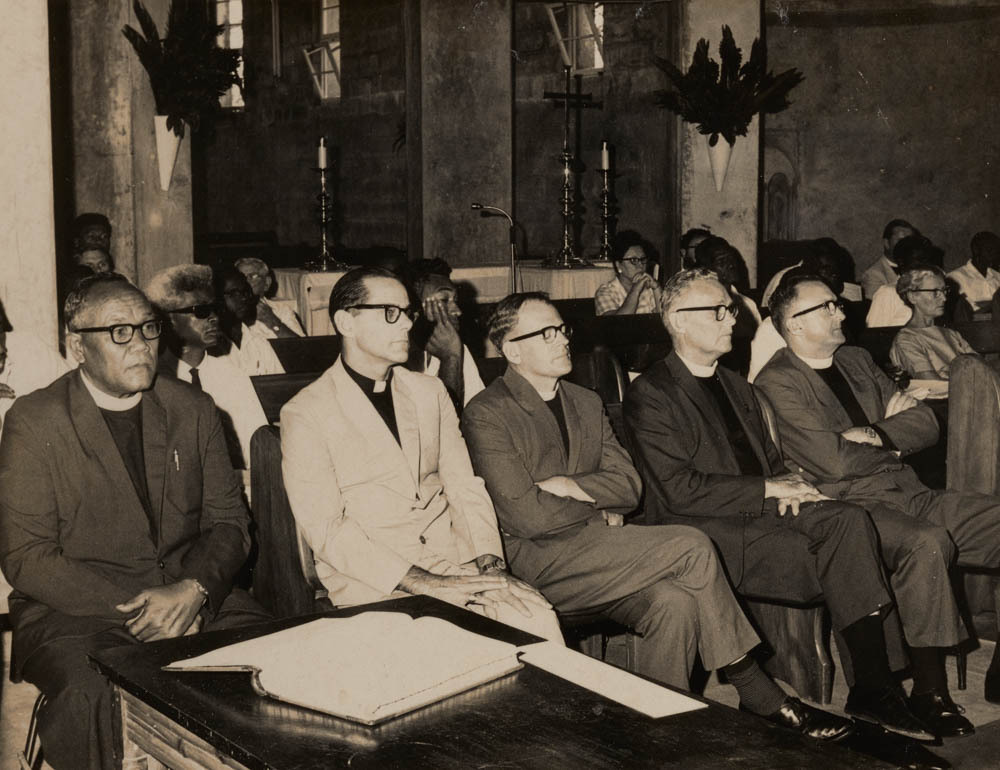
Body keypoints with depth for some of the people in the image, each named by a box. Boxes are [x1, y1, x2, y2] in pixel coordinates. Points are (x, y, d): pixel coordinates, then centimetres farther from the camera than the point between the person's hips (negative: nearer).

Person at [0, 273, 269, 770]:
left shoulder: (193, 411, 9)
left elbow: (229, 522, 10)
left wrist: (195, 589, -12)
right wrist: (137, 606, -18)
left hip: (194, 596, 3)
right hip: (73, 610, -3)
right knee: (90, 697, -34)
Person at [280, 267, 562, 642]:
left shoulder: (430, 392, 16)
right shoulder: (305, 414, -3)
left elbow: (465, 487, 12)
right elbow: (325, 528, -11)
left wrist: (490, 563, -7)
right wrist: (425, 583, -18)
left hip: (455, 563, 5)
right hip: (372, 584, -4)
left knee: (539, 618, -21)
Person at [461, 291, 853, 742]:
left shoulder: (586, 403, 17)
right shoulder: (486, 415, -5)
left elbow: (628, 486, 8)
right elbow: (527, 516, -13)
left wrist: (565, 484, -9)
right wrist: (600, 511, -1)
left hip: (595, 552, 7)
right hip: (536, 561, -6)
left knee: (673, 601, -25)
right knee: (690, 547, -19)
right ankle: (757, 692, -7)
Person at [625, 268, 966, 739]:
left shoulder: (737, 388, 24)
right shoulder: (649, 396, -2)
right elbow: (678, 489, -11)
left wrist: (789, 487, 2)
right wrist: (768, 489, -12)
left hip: (762, 510, 7)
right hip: (704, 528, -7)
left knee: (849, 519, -22)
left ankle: (873, 687, -22)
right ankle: (873, 688, -17)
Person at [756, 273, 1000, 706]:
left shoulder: (857, 361, 21)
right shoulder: (777, 383, -4)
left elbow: (926, 427, 16)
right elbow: (834, 462, -14)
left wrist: (874, 434, -3)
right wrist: (893, 442, 3)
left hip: (909, 494, 8)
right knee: (931, 541, -34)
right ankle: (928, 686, -24)